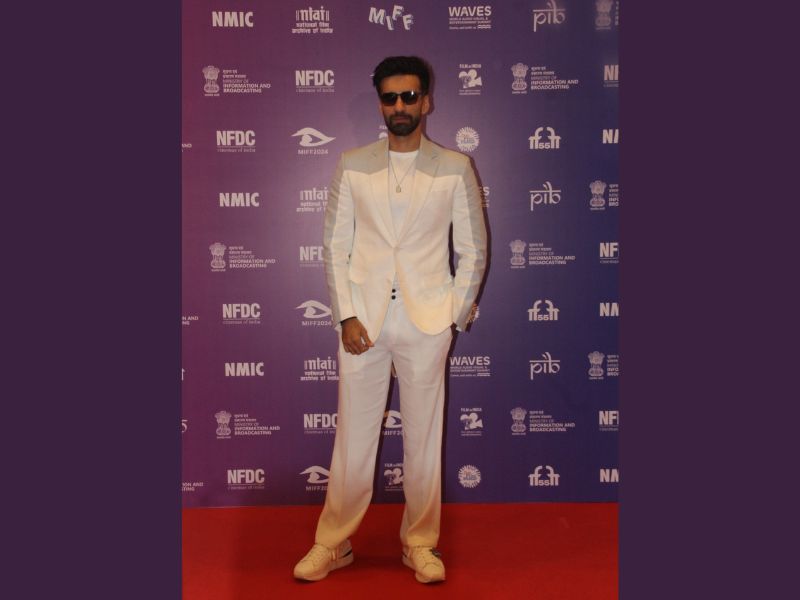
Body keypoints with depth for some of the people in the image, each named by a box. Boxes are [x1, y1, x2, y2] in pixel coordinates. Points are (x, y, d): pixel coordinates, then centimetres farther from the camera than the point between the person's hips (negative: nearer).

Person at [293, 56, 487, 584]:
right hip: (364, 320, 1)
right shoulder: (353, 165, 6)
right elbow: (335, 244, 4)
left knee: (424, 436, 8)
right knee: (353, 436, 7)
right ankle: (333, 543, 22)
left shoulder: (454, 168, 3)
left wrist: (454, 317, 0)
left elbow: (473, 250, 6)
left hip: (426, 322, 0)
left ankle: (420, 544, 24)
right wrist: (346, 316, -4)